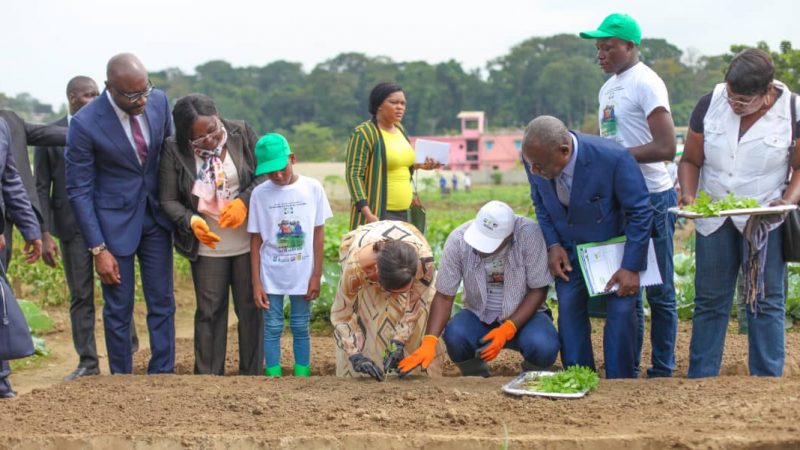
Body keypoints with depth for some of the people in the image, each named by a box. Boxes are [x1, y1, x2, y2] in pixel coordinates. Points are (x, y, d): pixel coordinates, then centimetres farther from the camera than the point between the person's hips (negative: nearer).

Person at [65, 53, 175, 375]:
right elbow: (79, 190, -13)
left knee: (162, 303, 8)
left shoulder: (159, 101, -8)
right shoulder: (85, 124, -20)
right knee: (118, 309, 5)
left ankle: (162, 374, 19)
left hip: (155, 216, 4)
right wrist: (98, 249, -13)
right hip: (115, 221, -4)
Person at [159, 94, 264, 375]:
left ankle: (253, 374, 19)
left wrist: (244, 201, -18)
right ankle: (208, 378, 14)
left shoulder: (242, 133, -6)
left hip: (248, 241, 1)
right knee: (210, 311, 6)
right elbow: (168, 199, -7)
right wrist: (191, 221, -25)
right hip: (207, 244, -1)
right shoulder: (174, 150, -10)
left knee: (251, 308, 8)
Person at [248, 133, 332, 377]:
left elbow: (318, 233, 1)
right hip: (271, 274, 0)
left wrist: (316, 276, -2)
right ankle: (273, 379, 9)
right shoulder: (260, 194, -2)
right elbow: (256, 240, 1)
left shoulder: (312, 188, -3)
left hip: (302, 273, 0)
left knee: (300, 327, 7)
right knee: (272, 328, 3)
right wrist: (256, 283, -2)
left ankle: (302, 377, 14)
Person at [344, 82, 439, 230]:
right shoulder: (364, 133, -10)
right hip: (377, 213, -8)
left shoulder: (399, 129, 14)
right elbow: (354, 175, -15)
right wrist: (368, 214, -24)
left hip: (403, 212, 8)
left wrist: (420, 165, 7)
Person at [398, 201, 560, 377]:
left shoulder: (529, 234, -23)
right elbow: (444, 296, -12)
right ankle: (476, 377, 2)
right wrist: (429, 342, -26)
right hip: (479, 315, 1)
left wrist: (507, 329, -26)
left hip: (523, 314, -1)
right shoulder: (458, 239, -18)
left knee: (544, 347, -33)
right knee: (454, 337, -31)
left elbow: (539, 290, -15)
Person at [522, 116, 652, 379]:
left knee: (621, 309, -13)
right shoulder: (534, 158, -20)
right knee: (569, 307, -5)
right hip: (569, 247, 4)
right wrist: (553, 244, -10)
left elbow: (640, 212, -22)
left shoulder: (613, 158, -34)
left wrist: (631, 267, -22)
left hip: (615, 244, -3)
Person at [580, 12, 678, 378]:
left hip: (652, 199, -9)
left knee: (658, 290, 1)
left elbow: (665, 147, -20)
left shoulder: (645, 84, -13)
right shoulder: (608, 87, 14)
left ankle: (662, 371, 10)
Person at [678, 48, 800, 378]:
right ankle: (699, 381, 17)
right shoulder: (710, 104, -6)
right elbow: (691, 160, 2)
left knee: (766, 302, 1)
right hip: (714, 220, 3)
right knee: (709, 302, 10)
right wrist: (689, 195, -16)